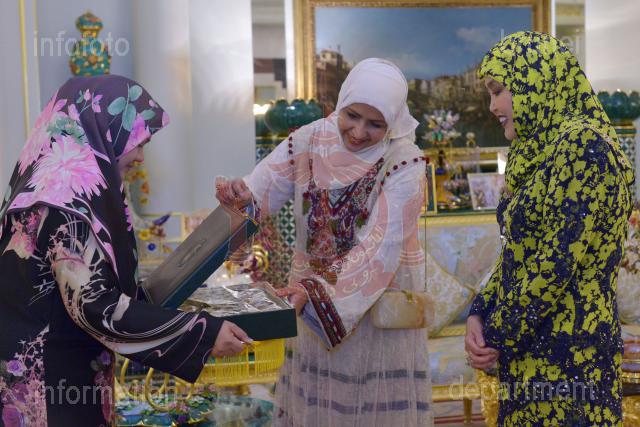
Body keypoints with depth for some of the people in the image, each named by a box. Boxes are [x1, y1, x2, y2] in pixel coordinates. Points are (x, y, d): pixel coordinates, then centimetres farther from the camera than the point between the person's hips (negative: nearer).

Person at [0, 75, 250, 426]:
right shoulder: (66, 196, -23)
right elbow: (94, 307, -25)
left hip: (48, 368, 10)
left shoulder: (58, 180, 7)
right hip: (53, 379, -10)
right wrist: (203, 333, -23)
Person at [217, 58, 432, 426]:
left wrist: (318, 292, -34)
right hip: (314, 297, 4)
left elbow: (380, 248, -24)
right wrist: (240, 196, -29)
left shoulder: (404, 163, -18)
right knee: (314, 396, 14)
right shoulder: (311, 139, -6)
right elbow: (265, 186, -5)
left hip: (381, 296, -3)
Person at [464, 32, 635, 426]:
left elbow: (559, 260, -20)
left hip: (566, 359, -8)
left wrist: (499, 336, -13)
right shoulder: (542, 151, 14)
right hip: (532, 355, 8)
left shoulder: (583, 145, -15)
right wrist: (480, 315, 1)